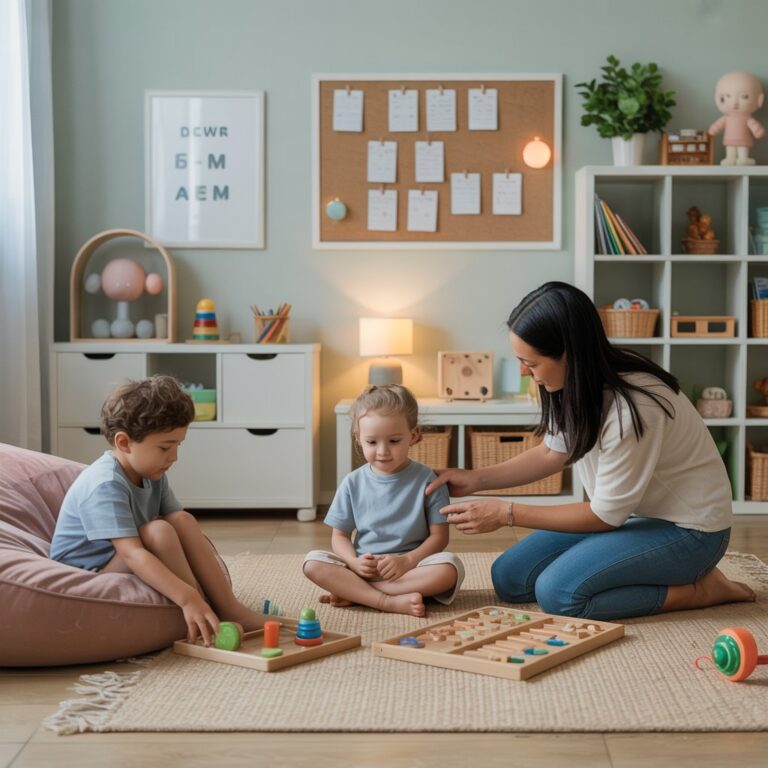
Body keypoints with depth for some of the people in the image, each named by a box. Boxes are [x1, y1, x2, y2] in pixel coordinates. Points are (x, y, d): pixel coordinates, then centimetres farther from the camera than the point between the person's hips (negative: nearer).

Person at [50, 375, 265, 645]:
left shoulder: (152, 475, 1)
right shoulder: (104, 486, -28)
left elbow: (180, 526, 0)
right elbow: (132, 554, -38)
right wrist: (188, 599, -45)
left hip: (134, 562, 8)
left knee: (184, 520, -12)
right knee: (158, 531, -29)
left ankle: (227, 608, -13)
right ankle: (202, 622, -21)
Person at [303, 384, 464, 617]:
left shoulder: (426, 480, -3)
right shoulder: (353, 483, 3)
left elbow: (439, 535, -4)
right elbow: (340, 535, 6)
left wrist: (407, 561, -21)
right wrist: (354, 562, -15)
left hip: (411, 567, -1)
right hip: (364, 569, 2)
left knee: (450, 567, -31)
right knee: (312, 562, -21)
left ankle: (354, 593, -24)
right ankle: (391, 602, -31)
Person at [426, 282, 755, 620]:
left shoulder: (631, 407, -32)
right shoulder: (578, 384, -8)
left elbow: (606, 514, -21)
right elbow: (553, 452, 11)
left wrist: (507, 513, -18)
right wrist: (476, 479, 0)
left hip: (687, 529, -8)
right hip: (629, 513, 8)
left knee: (558, 593, -25)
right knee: (508, 577, -2)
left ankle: (700, 589, -8)